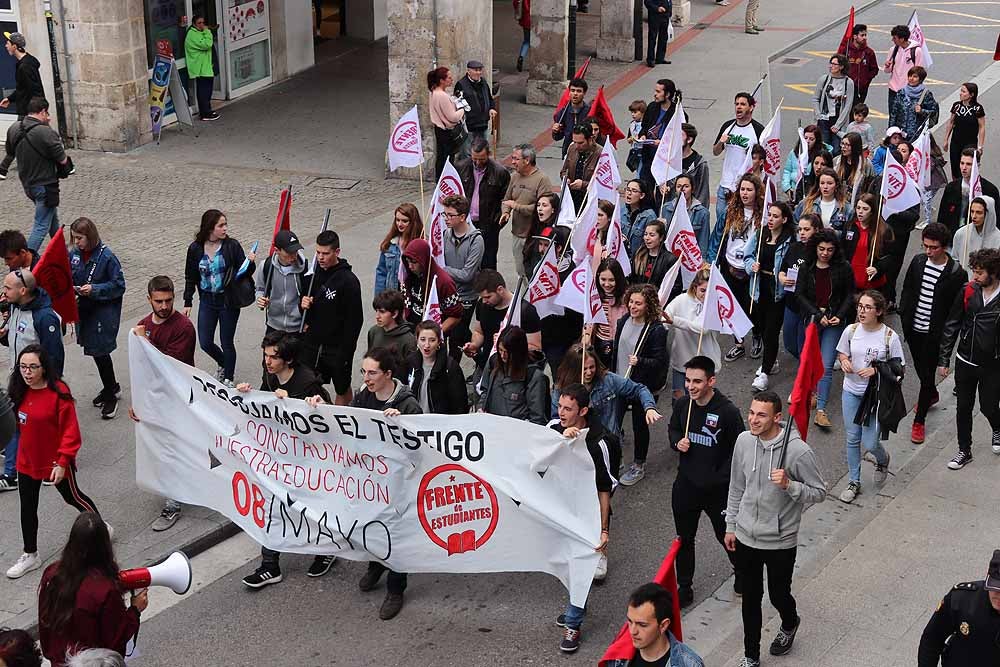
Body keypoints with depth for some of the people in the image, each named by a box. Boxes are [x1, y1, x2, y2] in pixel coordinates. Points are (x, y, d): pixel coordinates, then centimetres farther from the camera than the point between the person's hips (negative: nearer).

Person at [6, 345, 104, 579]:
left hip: (56, 461, -6)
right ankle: (30, 555, 30)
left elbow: (71, 431, -20)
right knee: (27, 507, 13)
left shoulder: (58, 392, -23)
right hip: (27, 461, 6)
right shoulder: (21, 392, -5)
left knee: (72, 497, 15)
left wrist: (62, 462, -21)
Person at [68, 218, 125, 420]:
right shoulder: (74, 255, 0)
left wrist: (95, 289, -23)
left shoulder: (106, 257, -16)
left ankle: (110, 396, 12)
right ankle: (112, 387, 35)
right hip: (84, 310, 6)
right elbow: (69, 278, 12)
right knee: (95, 350, 16)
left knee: (100, 352, -3)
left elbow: (119, 285, -13)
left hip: (105, 311, -6)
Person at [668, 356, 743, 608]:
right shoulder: (682, 404, -6)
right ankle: (684, 588, 32)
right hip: (685, 485, 4)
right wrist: (677, 442, -9)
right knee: (684, 539, 15)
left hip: (717, 490, -4)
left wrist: (720, 478, -17)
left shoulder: (728, 412, -21)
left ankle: (743, 573, 45)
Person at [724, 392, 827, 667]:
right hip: (746, 537, 3)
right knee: (751, 599, 16)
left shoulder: (798, 451, -23)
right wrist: (731, 525, 12)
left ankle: (789, 624, 52)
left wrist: (789, 485, -30)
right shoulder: (744, 441, -7)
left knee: (778, 595, 17)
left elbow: (819, 492, -13)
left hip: (780, 541, -3)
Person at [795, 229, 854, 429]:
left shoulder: (844, 268, -2)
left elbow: (850, 295, 4)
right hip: (812, 319, 2)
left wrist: (839, 316, -10)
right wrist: (818, 315, -11)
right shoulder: (807, 268, 1)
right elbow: (800, 295, -1)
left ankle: (821, 410, -11)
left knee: (826, 366, -10)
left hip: (834, 321, -2)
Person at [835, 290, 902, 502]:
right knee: (852, 439, 10)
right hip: (851, 391, 3)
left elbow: (898, 368, -7)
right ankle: (854, 482, 26)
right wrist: (844, 361, -12)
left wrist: (876, 370, -22)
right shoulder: (851, 331, -5)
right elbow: (842, 353, 11)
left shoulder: (890, 337, -15)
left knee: (869, 443, -2)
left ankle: (883, 460, 35)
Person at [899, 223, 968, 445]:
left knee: (927, 374, 1)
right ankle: (931, 394, 51)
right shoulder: (918, 261, -2)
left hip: (935, 334, -5)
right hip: (914, 328, 5)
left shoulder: (957, 273, -17)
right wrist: (904, 317, 4)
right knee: (920, 368, 22)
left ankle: (919, 421, 11)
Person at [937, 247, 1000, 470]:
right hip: (965, 362, 3)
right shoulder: (968, 292, -7)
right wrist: (943, 359, 1)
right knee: (964, 408, 12)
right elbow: (951, 326, 0)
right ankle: (964, 451, 28)